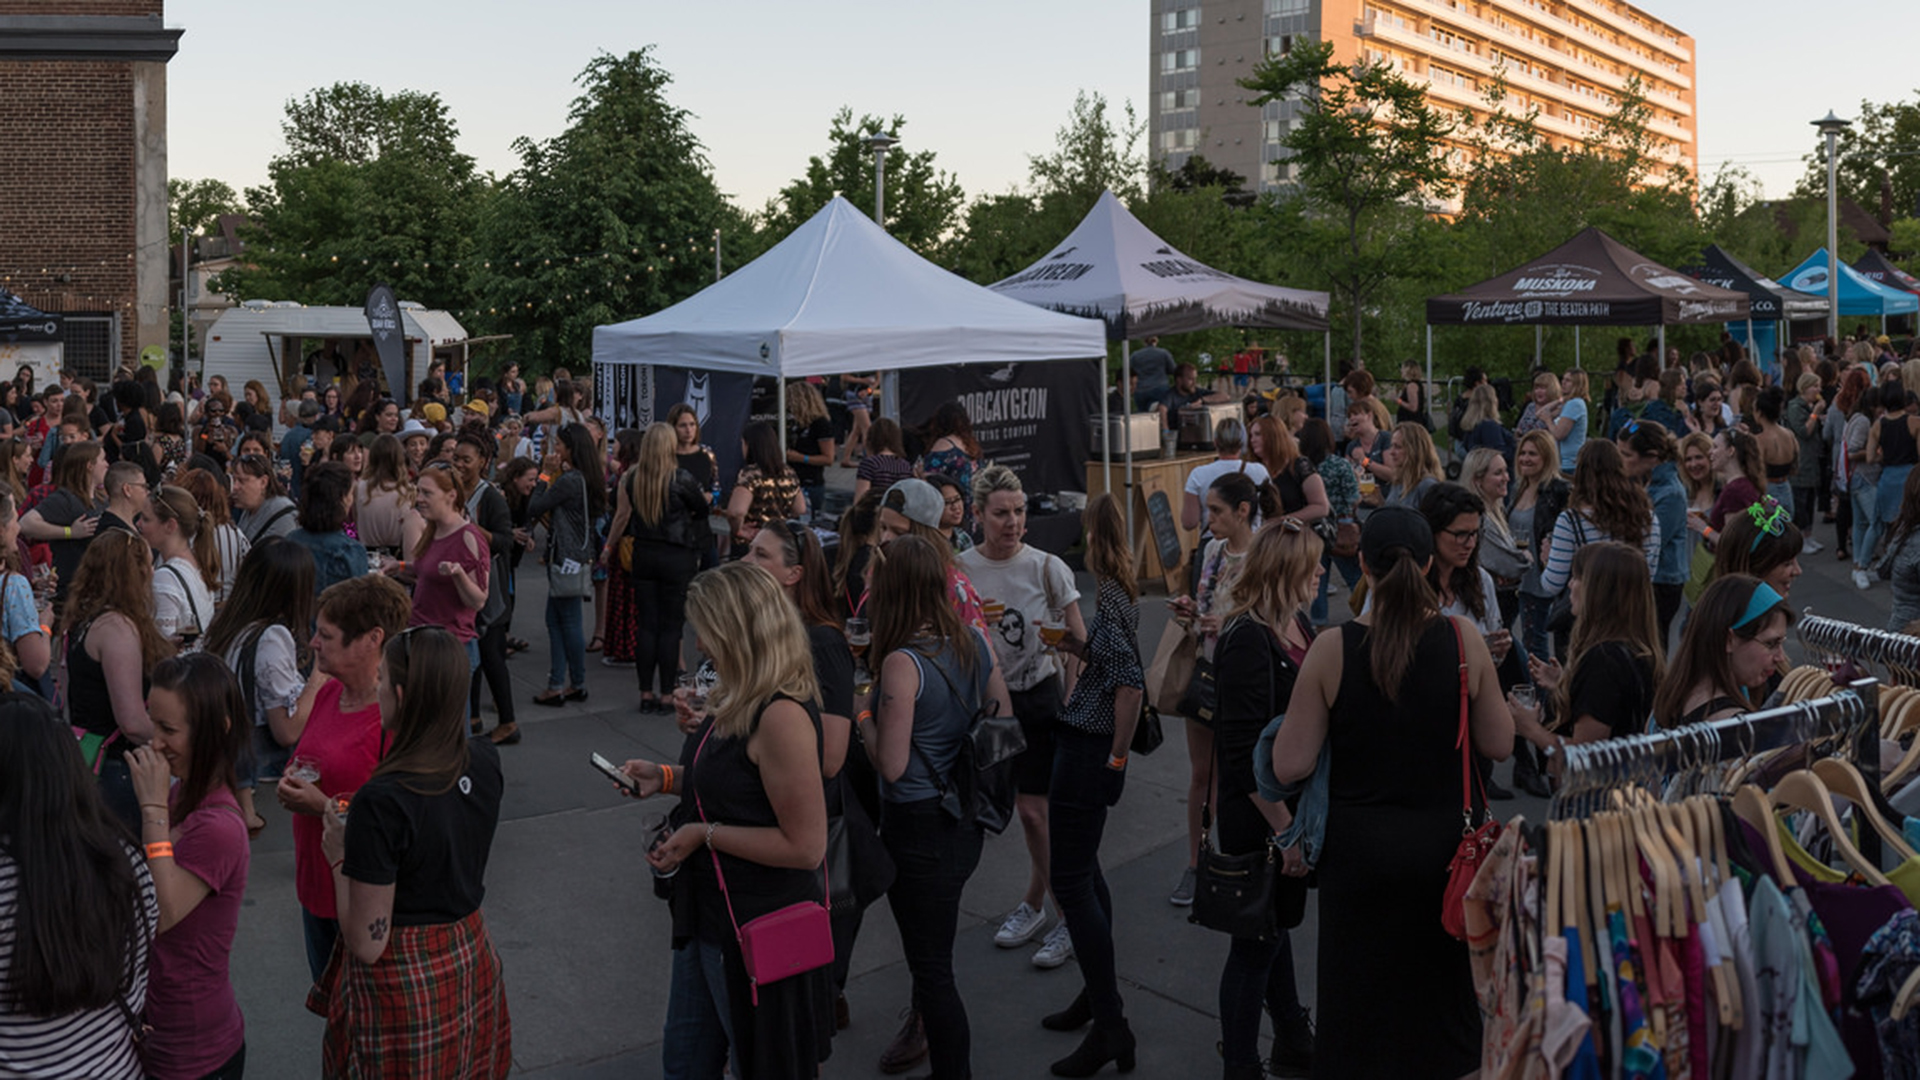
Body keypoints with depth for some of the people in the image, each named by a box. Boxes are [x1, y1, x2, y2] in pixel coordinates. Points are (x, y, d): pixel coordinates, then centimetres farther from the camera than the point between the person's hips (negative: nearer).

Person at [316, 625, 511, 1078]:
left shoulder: (382, 802, -28)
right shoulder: (485, 763, -8)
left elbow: (367, 944, -22)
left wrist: (340, 856, -9)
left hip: (404, 985, -6)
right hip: (473, 962, 6)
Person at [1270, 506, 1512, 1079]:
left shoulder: (1332, 649, -17)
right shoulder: (1463, 639, -12)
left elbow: (1290, 765, -13)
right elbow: (1499, 744, -2)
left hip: (1359, 846, -1)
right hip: (1442, 839, 2)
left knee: (1359, 994, 16)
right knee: (1442, 981, 23)